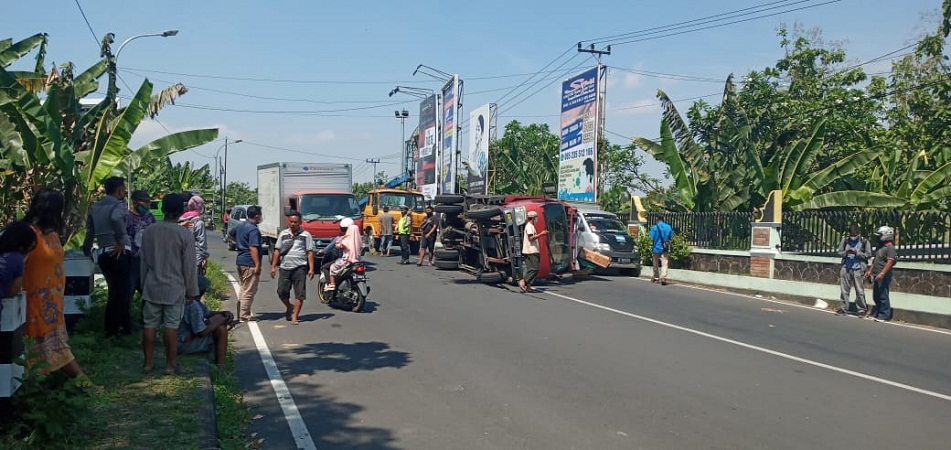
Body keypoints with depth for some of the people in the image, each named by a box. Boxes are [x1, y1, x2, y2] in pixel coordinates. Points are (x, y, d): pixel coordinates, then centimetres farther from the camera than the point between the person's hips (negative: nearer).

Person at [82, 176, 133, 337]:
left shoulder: (94, 207, 11)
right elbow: (116, 219, -32)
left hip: (104, 255, 6)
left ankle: (111, 328, 22)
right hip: (120, 254, -6)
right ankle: (125, 328, 12)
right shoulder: (119, 205, -9)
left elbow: (90, 231, 15)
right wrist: (121, 243, -23)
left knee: (113, 291, 18)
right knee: (123, 291, 5)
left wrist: (87, 250, 30)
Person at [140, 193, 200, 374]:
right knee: (171, 326, 3)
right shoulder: (185, 235, -12)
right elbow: (189, 267, -9)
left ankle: (148, 362, 17)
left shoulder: (149, 231, 0)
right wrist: (191, 291, 1)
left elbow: (143, 262, 8)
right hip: (175, 289, -3)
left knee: (150, 325, 10)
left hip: (152, 288, 3)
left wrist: (144, 284, 18)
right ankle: (170, 364, 9)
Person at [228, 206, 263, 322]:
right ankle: (244, 316, 0)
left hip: (240, 261, 10)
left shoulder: (241, 226, 11)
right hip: (249, 264, -10)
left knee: (243, 289, 18)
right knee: (249, 291, -3)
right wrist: (257, 265, -24)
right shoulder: (253, 230, -18)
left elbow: (230, 233, 29)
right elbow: (253, 248, -24)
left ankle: (241, 314, 23)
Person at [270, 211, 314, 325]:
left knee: (299, 294, -3)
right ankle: (290, 307, 33)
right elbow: (277, 250, 14)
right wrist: (273, 266, 8)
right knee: (281, 292, 5)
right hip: (285, 267, 3)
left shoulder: (305, 235, 2)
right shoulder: (283, 234, 12)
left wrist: (311, 268, -7)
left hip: (299, 268, -3)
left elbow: (310, 252, 0)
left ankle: (295, 316, 5)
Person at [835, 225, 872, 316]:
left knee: (860, 291, -1)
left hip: (858, 269, -3)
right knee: (844, 290, 7)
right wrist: (846, 252, -14)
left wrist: (857, 253, -16)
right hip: (846, 268, 3)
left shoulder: (864, 241, 0)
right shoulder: (845, 240, 6)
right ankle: (843, 309, 15)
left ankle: (861, 310, 9)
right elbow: (839, 252, 7)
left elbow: (868, 254, -3)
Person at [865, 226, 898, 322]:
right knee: (876, 296, 14)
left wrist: (882, 273, -28)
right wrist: (870, 271, 23)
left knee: (883, 296, -6)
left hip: (883, 277, -10)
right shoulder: (881, 247, 19)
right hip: (876, 276, 10)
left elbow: (890, 262, -21)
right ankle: (877, 313, 21)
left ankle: (884, 315, 0)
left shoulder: (890, 248, -12)